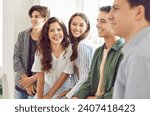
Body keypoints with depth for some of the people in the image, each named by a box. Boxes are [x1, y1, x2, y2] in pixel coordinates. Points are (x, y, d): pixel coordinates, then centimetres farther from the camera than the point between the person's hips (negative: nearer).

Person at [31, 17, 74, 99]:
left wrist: (48, 95, -8)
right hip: (45, 91, 2)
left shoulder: (70, 49, -14)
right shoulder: (41, 50, -6)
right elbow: (40, 79, -7)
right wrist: (39, 99, -13)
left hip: (63, 94, -2)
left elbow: (64, 76, -11)